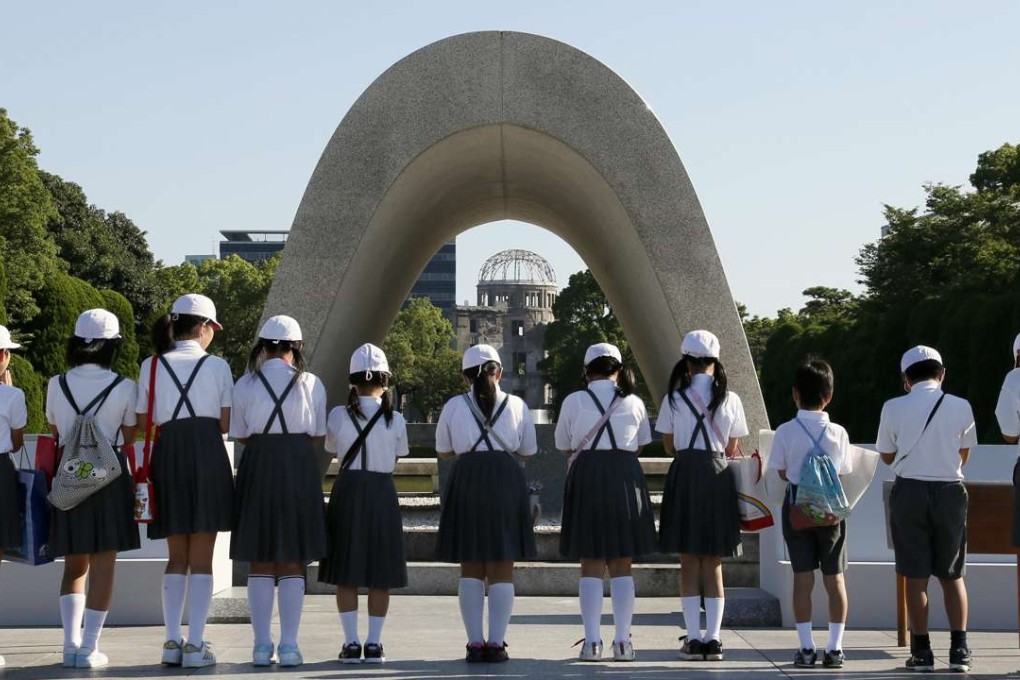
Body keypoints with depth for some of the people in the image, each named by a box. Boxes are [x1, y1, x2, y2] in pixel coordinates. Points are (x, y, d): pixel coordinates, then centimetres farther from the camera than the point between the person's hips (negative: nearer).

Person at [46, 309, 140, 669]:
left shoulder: (56, 385, 1)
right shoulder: (124, 388, -7)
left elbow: (55, 431, 12)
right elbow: (128, 437, 3)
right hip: (110, 477, -3)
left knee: (74, 564, 13)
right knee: (103, 563, 2)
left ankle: (71, 644, 5)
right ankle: (88, 647, 0)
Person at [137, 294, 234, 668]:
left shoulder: (152, 365, 7)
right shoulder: (217, 366, 2)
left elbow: (143, 422, 5)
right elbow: (226, 424, 3)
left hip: (167, 454, 3)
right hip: (207, 453, -2)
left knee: (177, 556, 13)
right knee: (202, 557, 2)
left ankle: (172, 641, 5)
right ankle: (195, 645, -1)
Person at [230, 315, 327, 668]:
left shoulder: (245, 384, 2)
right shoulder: (310, 383, 2)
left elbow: (240, 435, 7)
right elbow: (318, 436, 6)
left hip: (258, 466, 1)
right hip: (299, 466, 0)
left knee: (260, 561, 7)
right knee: (293, 562, 4)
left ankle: (262, 645, 5)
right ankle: (289, 645, 1)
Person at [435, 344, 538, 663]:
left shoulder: (454, 406, 5)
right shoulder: (516, 405, 5)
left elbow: (443, 451, 15)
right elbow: (529, 451, 13)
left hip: (466, 481, 0)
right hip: (506, 480, 0)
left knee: (470, 569, 8)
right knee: (502, 570, 4)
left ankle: (475, 643, 3)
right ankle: (496, 643, -2)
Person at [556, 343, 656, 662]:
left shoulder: (574, 401, 0)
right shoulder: (634, 403, 4)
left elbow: (564, 446, 10)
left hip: (586, 477, -1)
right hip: (626, 477, 1)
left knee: (591, 564, 4)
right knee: (621, 564, 7)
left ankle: (592, 642, 0)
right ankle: (623, 641, 5)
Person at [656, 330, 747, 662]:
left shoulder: (674, 398, -2)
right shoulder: (730, 399, 1)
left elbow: (669, 445, 5)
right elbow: (733, 449, 6)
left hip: (685, 475, -1)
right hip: (718, 476, 1)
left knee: (689, 562, 5)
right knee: (713, 564, 8)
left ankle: (694, 638, 2)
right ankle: (713, 638, 5)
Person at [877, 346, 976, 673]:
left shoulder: (894, 408, -4)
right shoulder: (961, 407, -2)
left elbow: (887, 456, 6)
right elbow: (963, 455, 9)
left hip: (909, 492, -1)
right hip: (950, 491, 1)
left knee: (916, 576, 5)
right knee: (952, 575, 11)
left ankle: (922, 651, 6)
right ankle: (959, 649, 5)